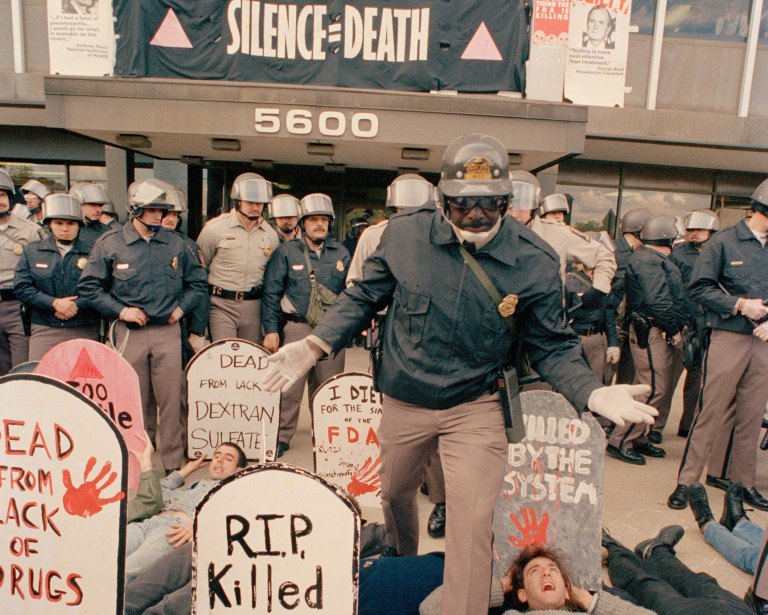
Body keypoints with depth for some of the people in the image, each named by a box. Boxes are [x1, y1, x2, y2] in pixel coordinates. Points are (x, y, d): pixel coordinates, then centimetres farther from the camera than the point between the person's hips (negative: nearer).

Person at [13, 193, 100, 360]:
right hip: (44, 330, 1)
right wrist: (54, 303, -9)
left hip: (84, 332, -1)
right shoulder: (31, 251, 12)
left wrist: (75, 306, -14)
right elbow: (21, 287, 3)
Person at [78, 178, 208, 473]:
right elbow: (88, 286, 2)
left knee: (170, 399, 2)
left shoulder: (176, 243, 6)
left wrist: (181, 307, 1)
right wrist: (120, 310, -7)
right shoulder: (109, 243, 0)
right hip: (130, 333, -1)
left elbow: (198, 283, 14)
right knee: (135, 402, 8)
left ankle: (171, 463, 14)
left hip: (168, 331, 1)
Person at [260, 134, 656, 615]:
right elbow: (363, 298, 0)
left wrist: (594, 393, -22)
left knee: (473, 524, -5)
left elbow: (552, 346, -5)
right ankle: (401, 571, 60)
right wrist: (315, 345, -12)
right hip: (402, 401, 3)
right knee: (394, 495, 26)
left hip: (475, 408, -2)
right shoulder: (404, 234, -12)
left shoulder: (535, 261, -13)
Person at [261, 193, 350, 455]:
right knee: (290, 386, -2)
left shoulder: (341, 253, 10)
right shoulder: (287, 251, 3)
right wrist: (271, 329, -4)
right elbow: (271, 293, 1)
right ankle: (282, 436, 14)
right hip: (298, 327, -2)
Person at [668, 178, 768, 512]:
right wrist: (740, 305, -14)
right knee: (711, 412, -3)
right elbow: (698, 288, -7)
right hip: (729, 337, -5)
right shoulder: (724, 242, -3)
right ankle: (686, 481, 6)